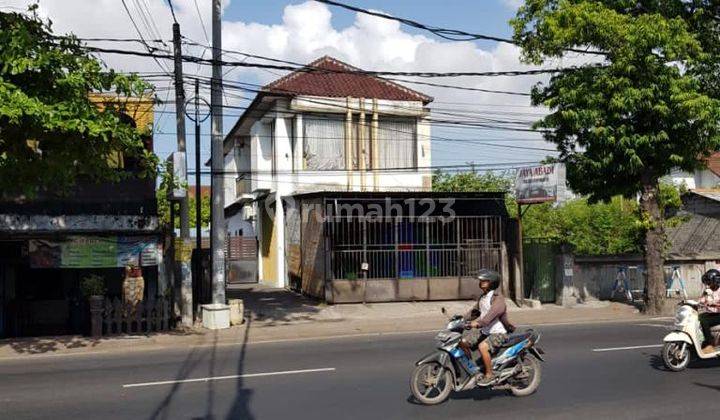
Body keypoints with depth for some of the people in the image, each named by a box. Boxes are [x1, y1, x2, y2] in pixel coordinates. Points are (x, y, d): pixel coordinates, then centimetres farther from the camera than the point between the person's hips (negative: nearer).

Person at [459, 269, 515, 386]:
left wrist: (478, 323, -47)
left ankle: (489, 374, -19)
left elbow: (492, 313, -34)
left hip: (498, 333, -9)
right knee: (463, 342, -3)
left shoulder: (498, 298, -18)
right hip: (484, 331, 9)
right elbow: (474, 310, 18)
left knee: (482, 346, -33)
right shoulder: (482, 297, 12)